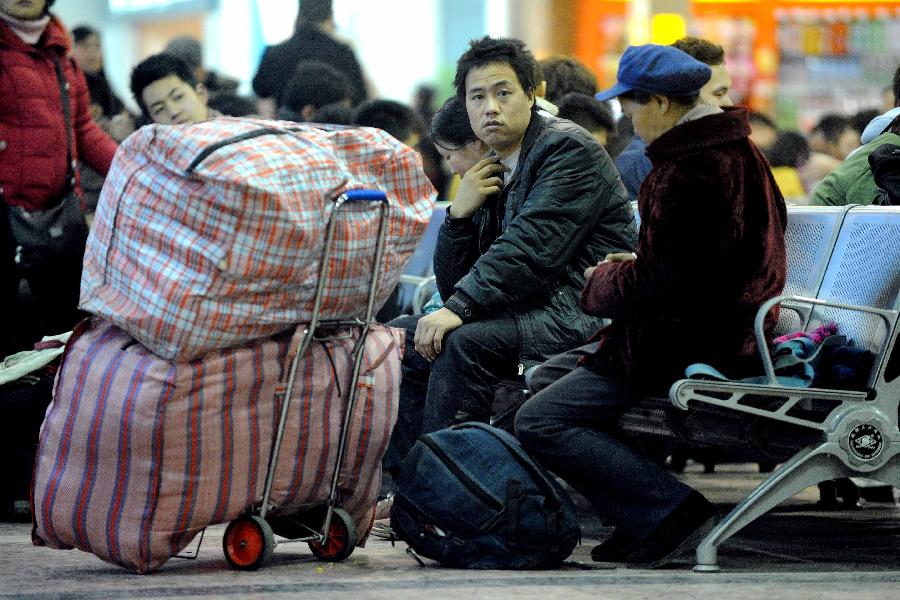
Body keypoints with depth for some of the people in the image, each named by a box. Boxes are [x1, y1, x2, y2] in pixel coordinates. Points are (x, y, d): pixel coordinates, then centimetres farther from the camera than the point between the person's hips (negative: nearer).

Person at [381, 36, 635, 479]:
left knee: (462, 342, -29)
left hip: (583, 316, -9)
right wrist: (461, 212, -2)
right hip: (530, 312, 9)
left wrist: (460, 309, -27)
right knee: (401, 338, 0)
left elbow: (531, 249, -23)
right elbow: (452, 285, 13)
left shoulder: (570, 150, -9)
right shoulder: (493, 172, 15)